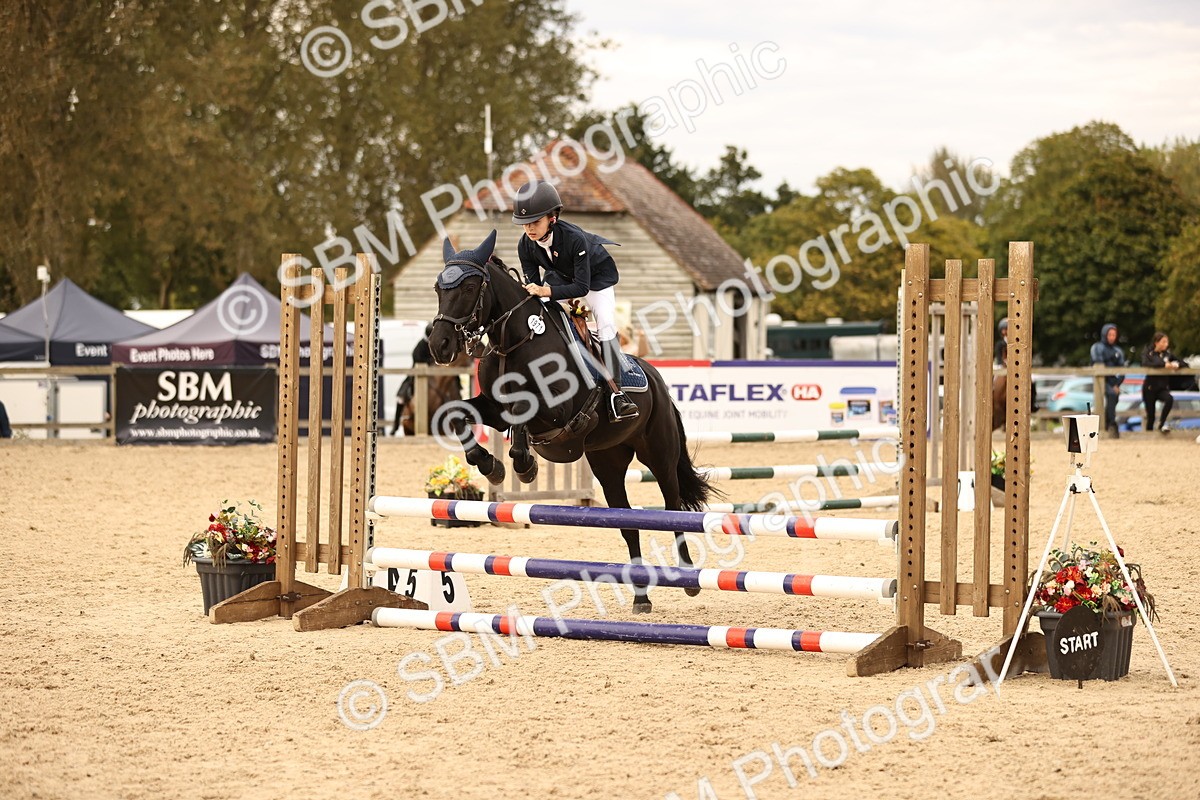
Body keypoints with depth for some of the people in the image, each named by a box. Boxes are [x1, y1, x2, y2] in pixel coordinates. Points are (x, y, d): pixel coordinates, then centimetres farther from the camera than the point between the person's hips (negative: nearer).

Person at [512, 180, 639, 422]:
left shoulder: (574, 238, -40)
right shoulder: (525, 245, -24)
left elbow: (582, 286, -39)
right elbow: (533, 283, -16)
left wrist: (547, 291, -52)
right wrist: (533, 292, -40)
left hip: (597, 275, -5)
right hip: (560, 275, 6)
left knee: (606, 323, -21)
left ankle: (616, 391, -24)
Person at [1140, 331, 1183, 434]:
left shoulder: (1168, 353, 7)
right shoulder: (1148, 353, -3)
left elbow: (1182, 363, 7)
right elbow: (1145, 364, -24)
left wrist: (1176, 365, -18)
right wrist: (1163, 365, -30)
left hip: (1163, 388, 2)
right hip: (1150, 388, -2)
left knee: (1170, 399, -31)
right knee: (1150, 416, -2)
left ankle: (1162, 424, -16)